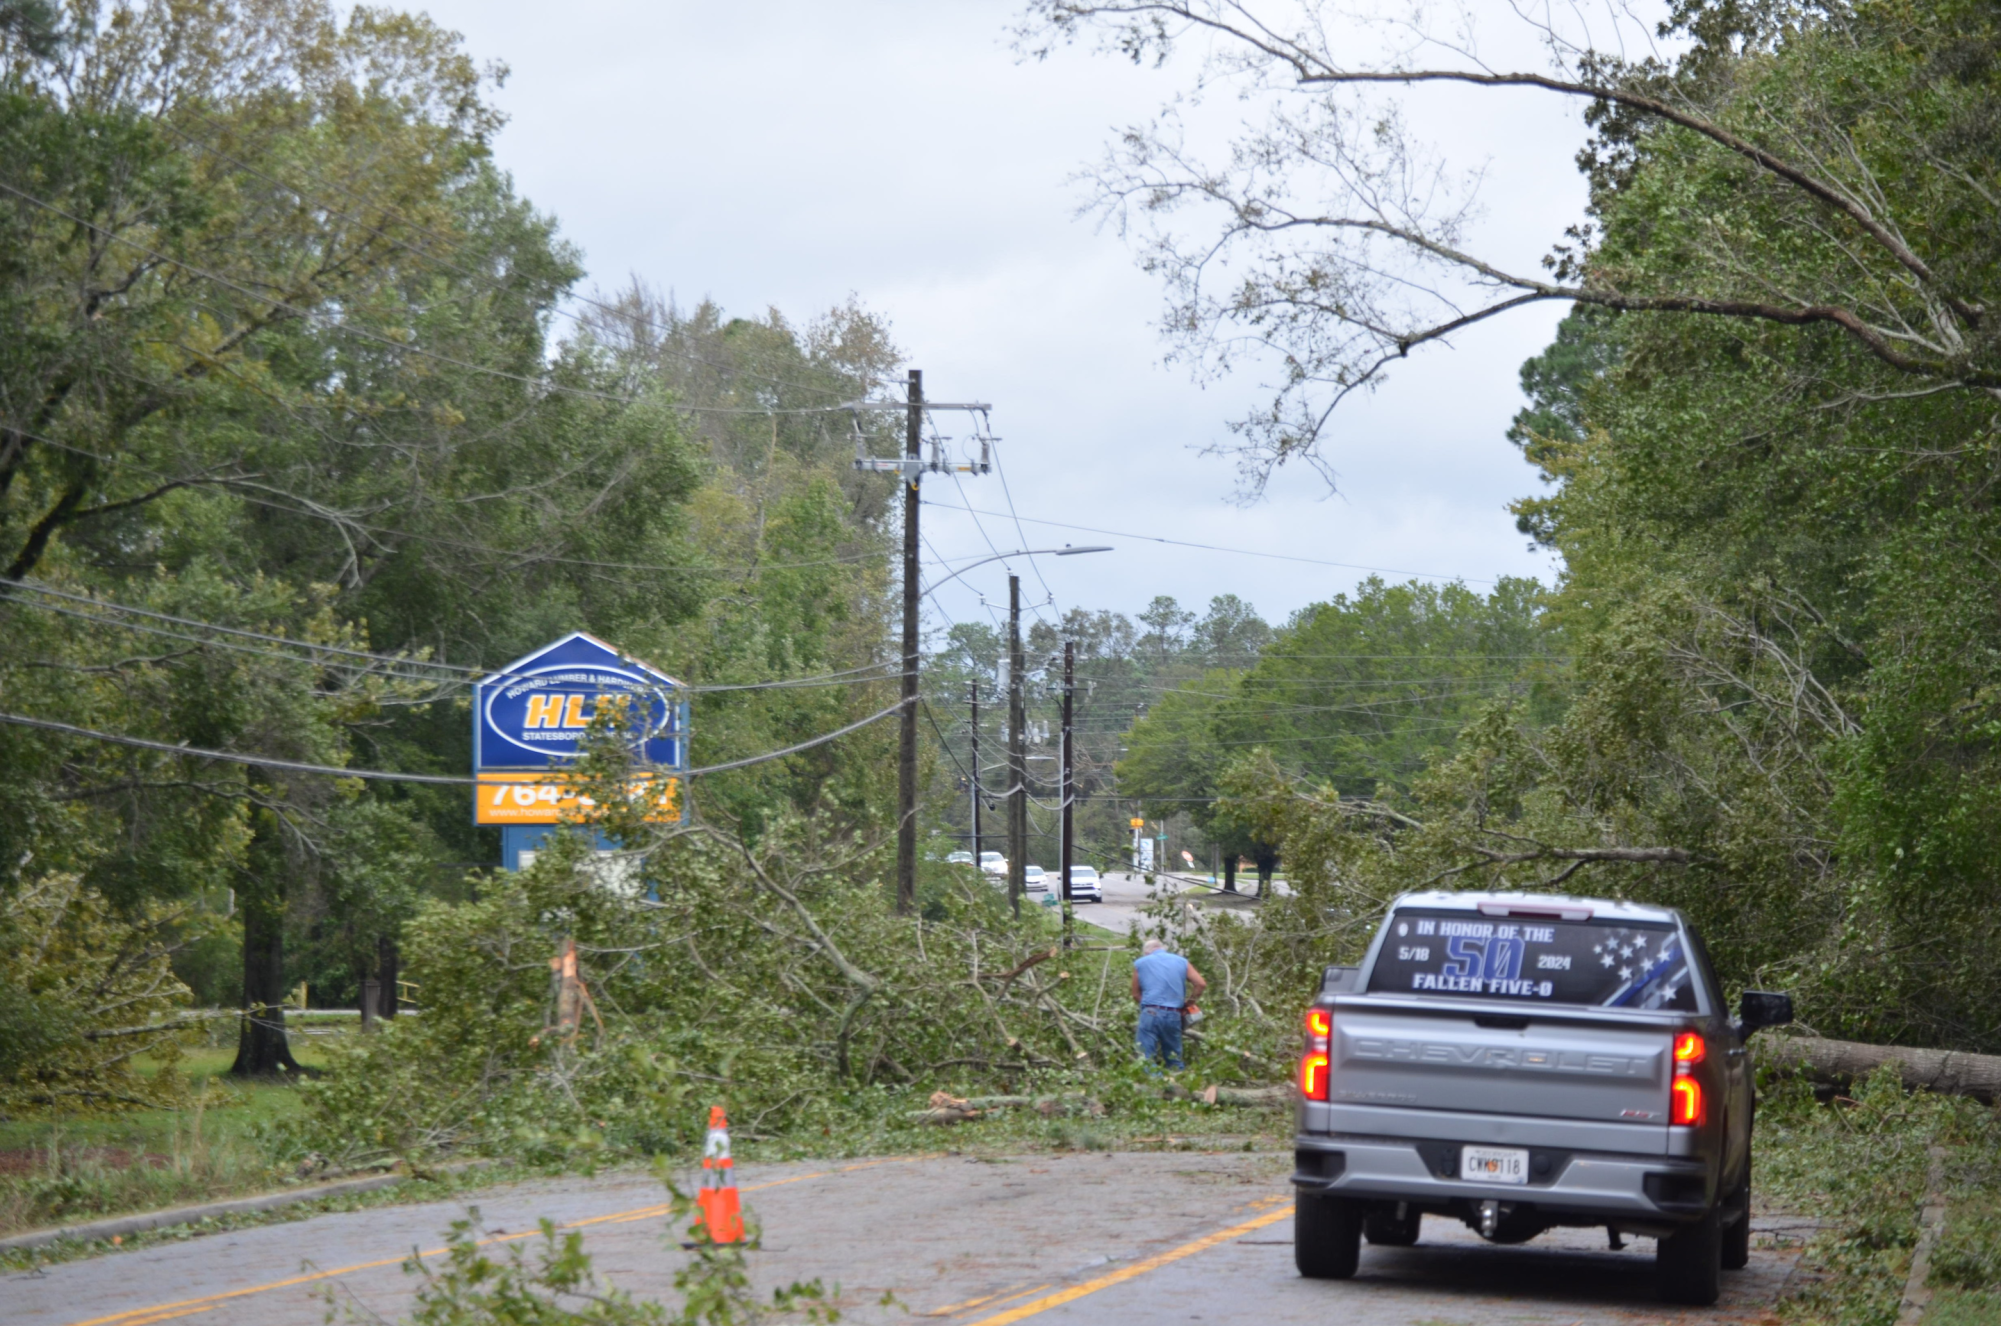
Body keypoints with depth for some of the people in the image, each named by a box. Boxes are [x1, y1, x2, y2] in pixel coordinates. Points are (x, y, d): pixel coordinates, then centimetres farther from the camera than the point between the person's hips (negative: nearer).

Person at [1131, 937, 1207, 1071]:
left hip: (1150, 1013, -2)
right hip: (1174, 1015, 2)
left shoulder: (1140, 963, 12)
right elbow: (1201, 984, 5)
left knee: (1146, 1059, -2)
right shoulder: (1182, 962, 15)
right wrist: (1188, 1003, 15)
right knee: (1174, 1061, 13)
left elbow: (1136, 994, 11)